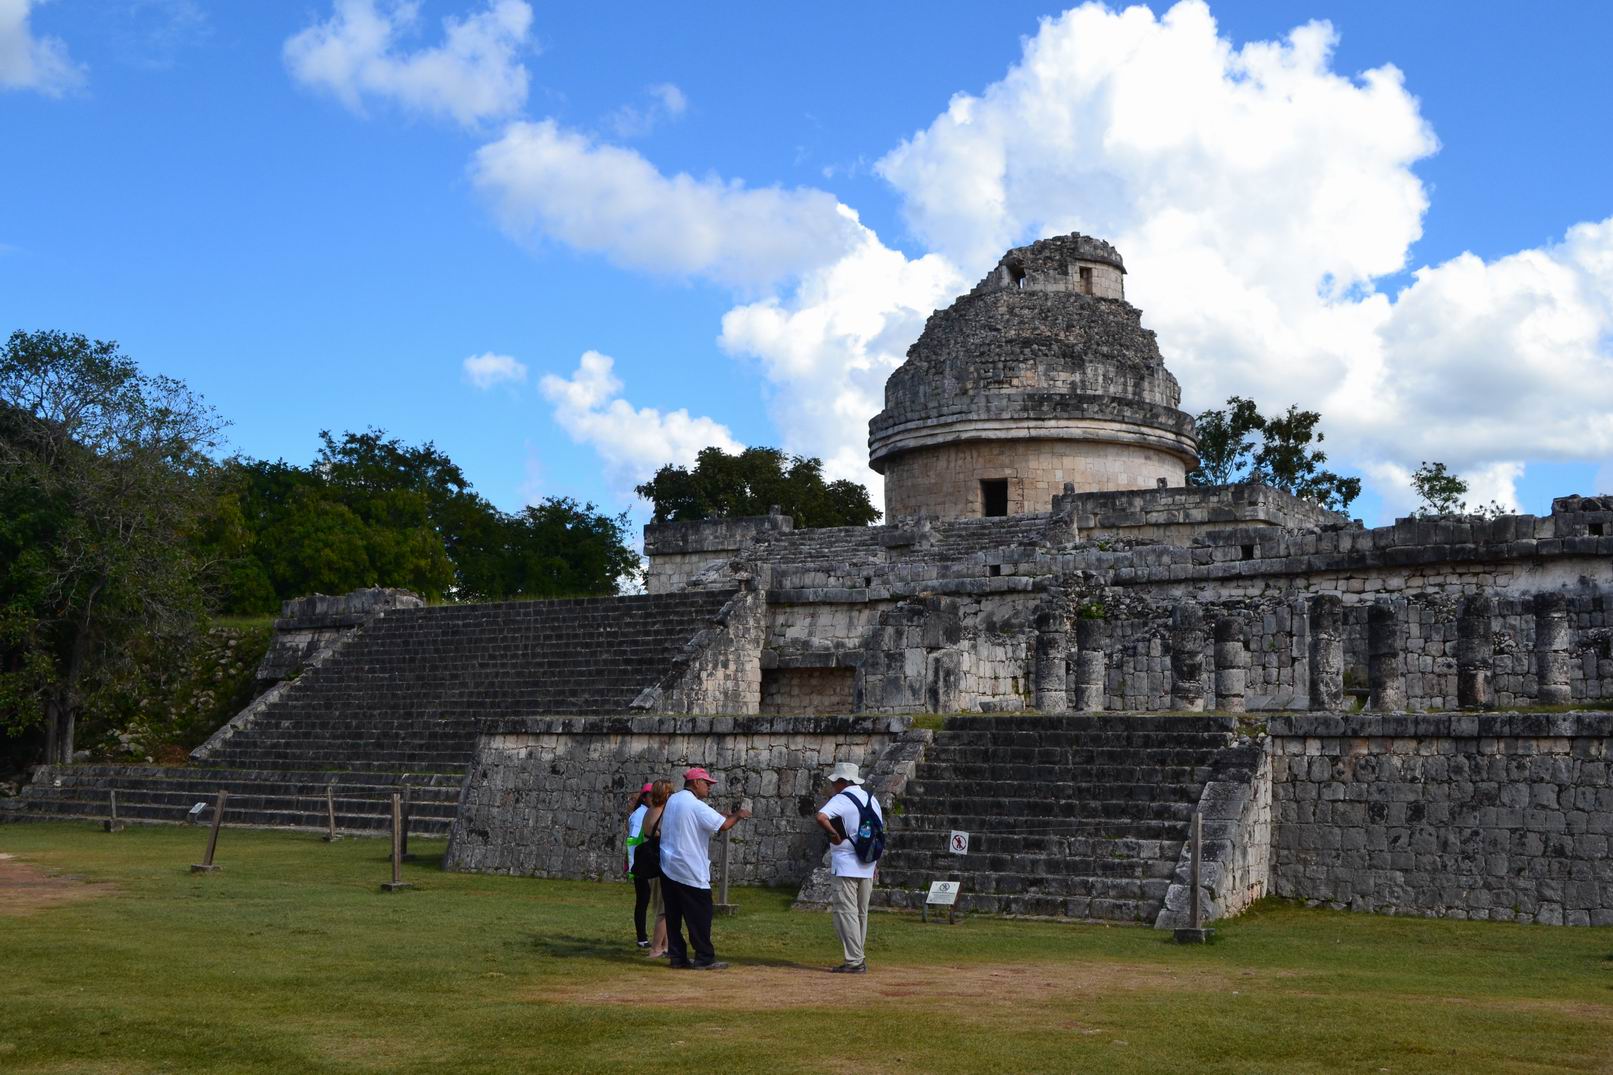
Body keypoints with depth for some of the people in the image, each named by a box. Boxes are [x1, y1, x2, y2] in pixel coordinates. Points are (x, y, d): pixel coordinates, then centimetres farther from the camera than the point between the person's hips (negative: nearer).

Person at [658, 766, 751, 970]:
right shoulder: (696, 806, -17)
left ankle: (676, 956, 12)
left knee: (673, 915, 10)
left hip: (668, 868, 9)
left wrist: (730, 815, 10)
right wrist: (738, 815, -2)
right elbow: (723, 825, -20)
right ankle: (704, 958, 1)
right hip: (690, 870, -8)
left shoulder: (673, 800, 11)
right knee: (700, 915, -1)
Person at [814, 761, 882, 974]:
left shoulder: (841, 799, -11)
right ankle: (858, 959, 18)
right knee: (861, 913, 14)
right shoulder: (871, 799, 12)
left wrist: (833, 834, -15)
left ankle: (854, 962, -10)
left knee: (845, 911, -5)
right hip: (867, 866, 8)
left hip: (846, 864, -8)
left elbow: (821, 817, -31)